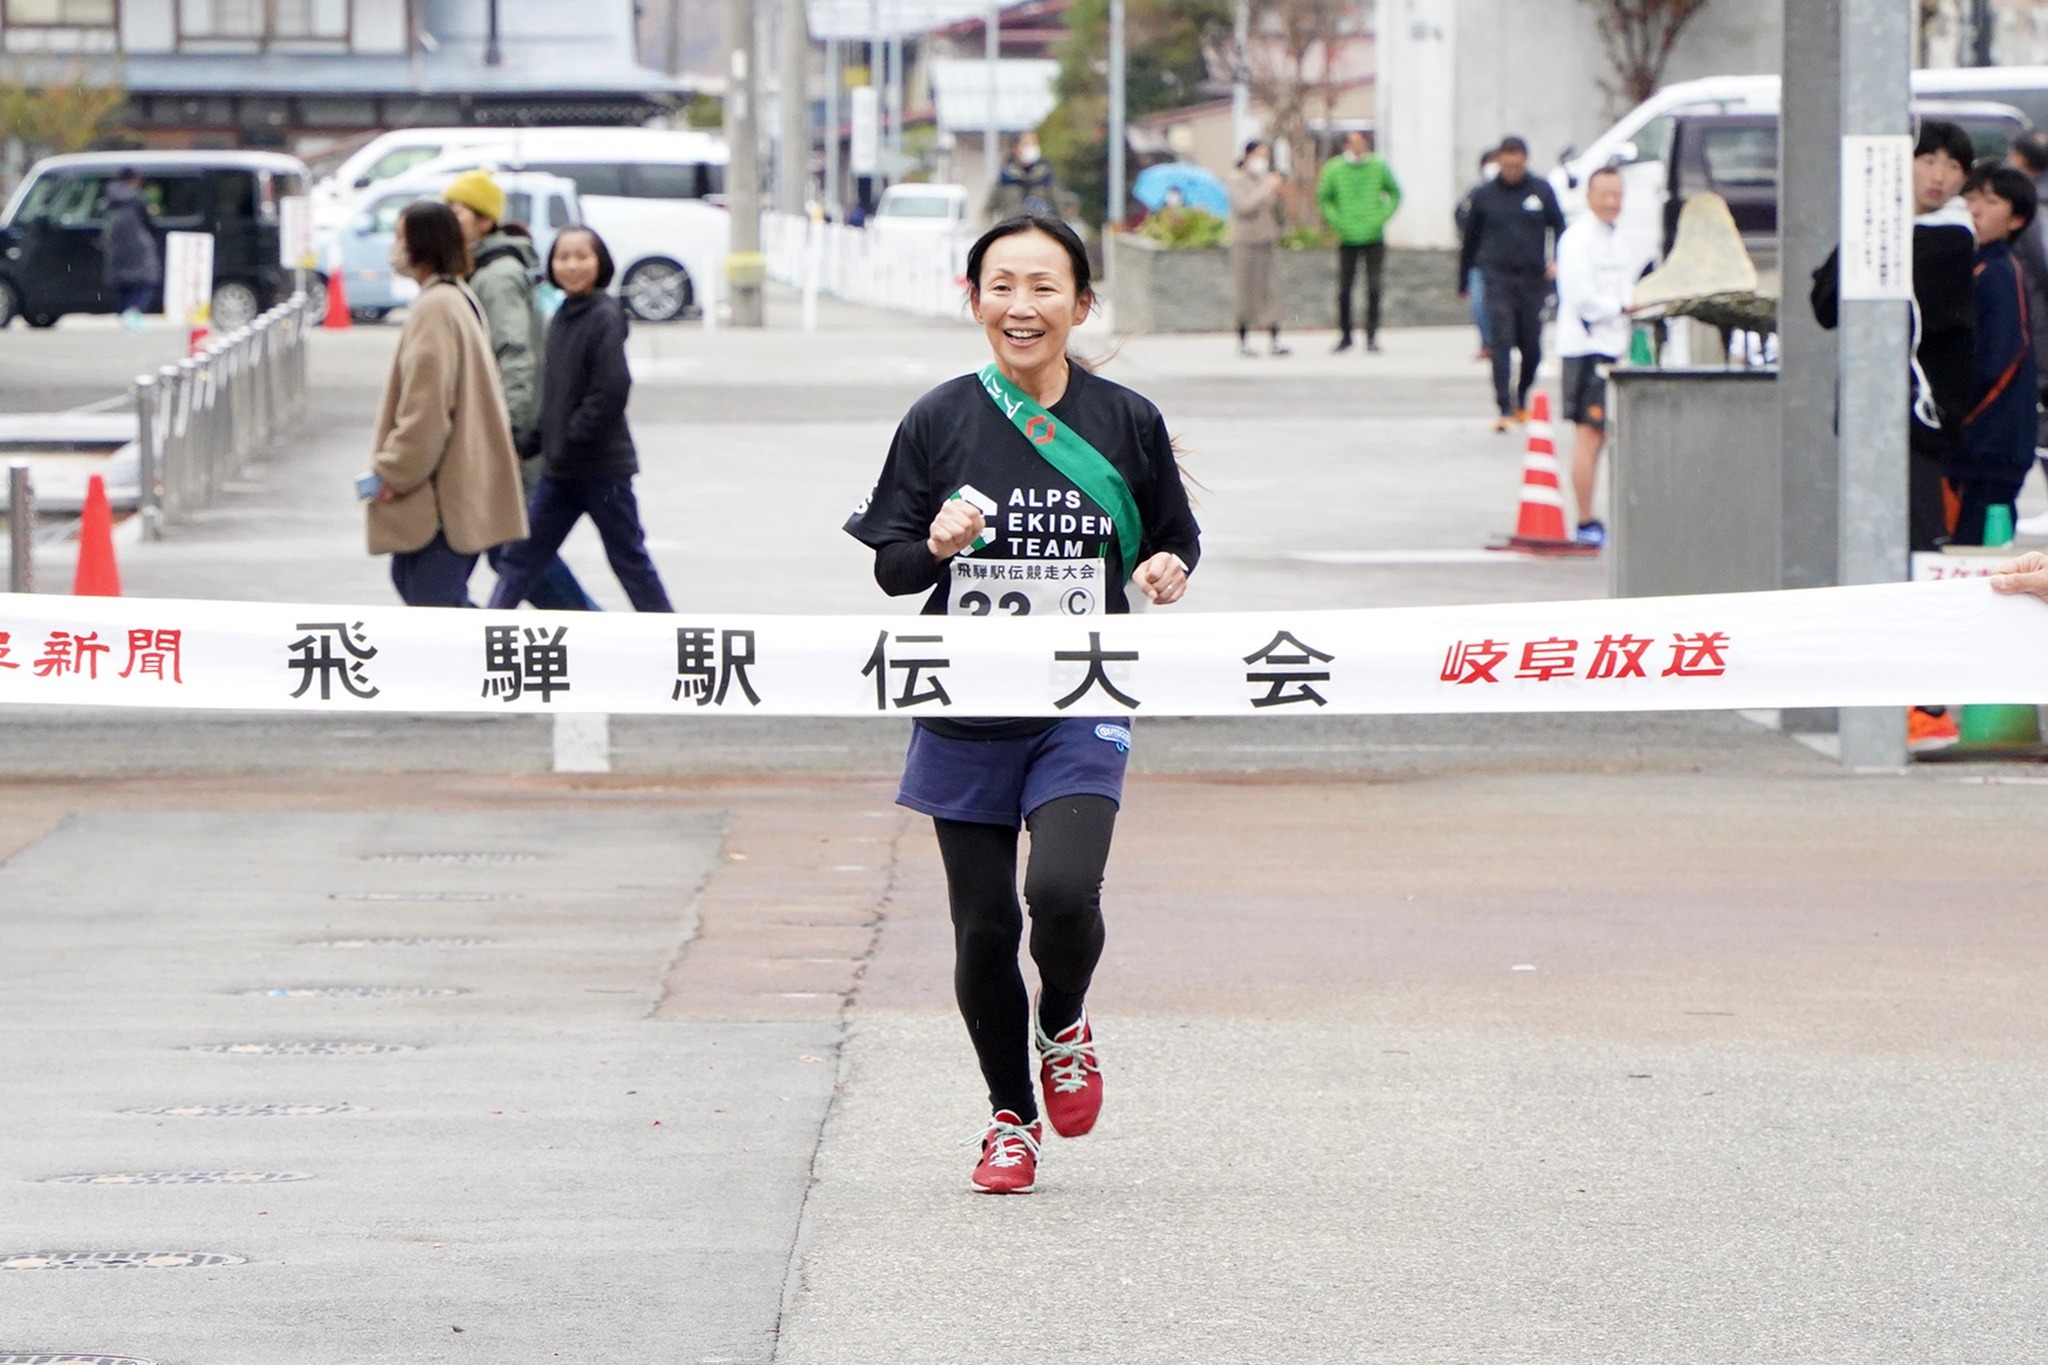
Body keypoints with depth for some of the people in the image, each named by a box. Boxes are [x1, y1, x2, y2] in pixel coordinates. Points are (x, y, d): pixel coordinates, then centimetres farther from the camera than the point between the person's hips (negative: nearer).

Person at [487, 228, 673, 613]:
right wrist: (530, 444, 9)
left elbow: (611, 392, -21)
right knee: (521, 556, 5)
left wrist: (567, 444, -17)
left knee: (629, 560, 3)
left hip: (603, 468, -8)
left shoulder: (605, 317, -14)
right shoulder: (561, 318, 10)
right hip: (559, 472, 8)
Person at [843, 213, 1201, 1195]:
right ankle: (1011, 1117, 26)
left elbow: (1176, 535, 12)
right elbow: (889, 567, 4)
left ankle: (1063, 1028, 12)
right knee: (983, 929, 4)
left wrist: (1168, 570, -10)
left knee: (1063, 889, -22)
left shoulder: (1126, 423, 1)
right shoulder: (941, 422, 0)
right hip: (965, 713, 1)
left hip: (1080, 712, -1)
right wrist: (937, 545, -17)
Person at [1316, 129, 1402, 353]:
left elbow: (1395, 193, 13)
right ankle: (1345, 335, 15)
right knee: (1344, 289, 2)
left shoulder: (1379, 167, 1)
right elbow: (1323, 198, 9)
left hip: (1374, 237, 0)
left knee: (1374, 288, -4)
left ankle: (1372, 336, 4)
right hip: (1347, 239, 0)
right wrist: (1337, 221, -4)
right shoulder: (1334, 170, -1)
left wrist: (1382, 216, 0)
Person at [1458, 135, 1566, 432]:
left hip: (1533, 280, 1)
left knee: (1532, 348, 6)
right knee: (1501, 343, -13)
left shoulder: (1542, 191, 6)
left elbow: (1560, 228, 12)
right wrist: (1463, 283, 18)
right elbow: (1470, 240, 14)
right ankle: (1504, 409, -15)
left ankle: (1522, 402, 28)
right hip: (1497, 278, -1)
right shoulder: (1483, 195, 6)